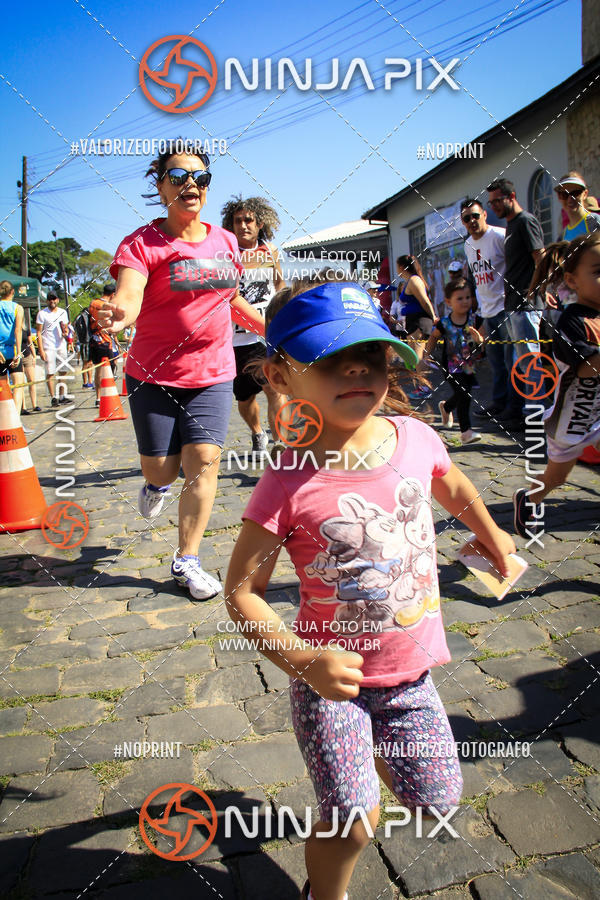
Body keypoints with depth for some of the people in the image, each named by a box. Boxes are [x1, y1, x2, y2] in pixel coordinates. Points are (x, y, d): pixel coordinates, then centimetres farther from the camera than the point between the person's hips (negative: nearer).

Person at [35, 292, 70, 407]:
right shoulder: (42, 313, -1)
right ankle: (53, 397, -1)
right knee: (50, 373, -6)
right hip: (48, 347, -4)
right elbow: (39, 332, -3)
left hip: (61, 346, 4)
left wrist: (65, 332, -5)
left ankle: (62, 396, 10)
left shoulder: (63, 312, 13)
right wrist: (41, 350, -11)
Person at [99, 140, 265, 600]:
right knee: (161, 469, 4)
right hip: (154, 375, -3)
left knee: (204, 464, -7)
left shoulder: (225, 241, 6)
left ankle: (186, 561, 7)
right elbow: (128, 296, -28)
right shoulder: (143, 243, -10)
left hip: (213, 374, 3)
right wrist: (117, 316, -51)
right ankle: (156, 485, 45)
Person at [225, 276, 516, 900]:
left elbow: (453, 486, 14)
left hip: (411, 669, 5)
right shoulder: (288, 483, -23)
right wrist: (304, 661, -30)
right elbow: (241, 591, -17)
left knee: (436, 802, 15)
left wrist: (491, 534, 28)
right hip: (331, 677, -4)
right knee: (351, 824, -1)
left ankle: (374, 751, 47)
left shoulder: (415, 438, -10)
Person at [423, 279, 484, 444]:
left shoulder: (473, 318, -7)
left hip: (469, 366, 4)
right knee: (463, 395, -14)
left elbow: (482, 340, -5)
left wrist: (478, 339, -26)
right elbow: (434, 337, 9)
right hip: (452, 367, -4)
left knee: (462, 396, 17)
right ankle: (466, 431, -7)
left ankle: (446, 407, 51)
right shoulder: (444, 323, -10)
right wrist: (427, 354, 5)